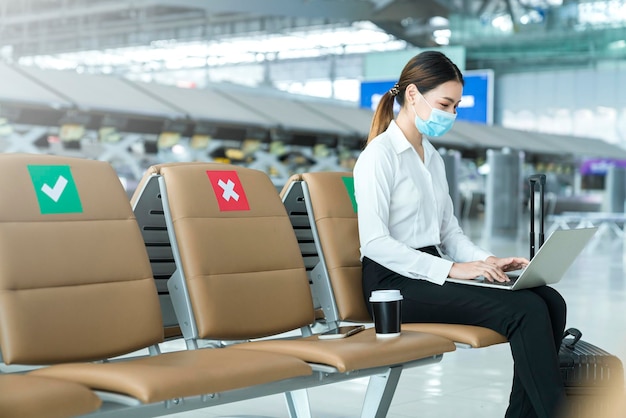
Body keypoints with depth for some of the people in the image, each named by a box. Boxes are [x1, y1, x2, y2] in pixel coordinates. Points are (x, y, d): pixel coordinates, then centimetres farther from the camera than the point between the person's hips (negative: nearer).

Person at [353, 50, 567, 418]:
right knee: (526, 309, -26)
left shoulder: (433, 158, 18)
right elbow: (373, 241, -18)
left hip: (431, 274, 8)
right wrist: (451, 269, -24)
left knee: (551, 301, -14)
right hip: (395, 282, -8)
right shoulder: (379, 155, -8)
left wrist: (488, 261, -2)